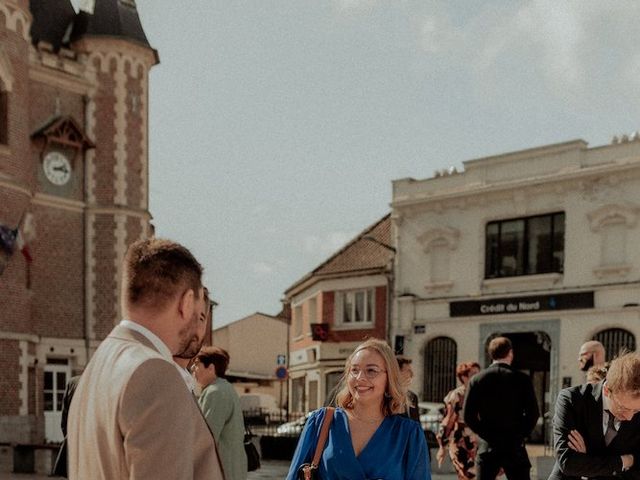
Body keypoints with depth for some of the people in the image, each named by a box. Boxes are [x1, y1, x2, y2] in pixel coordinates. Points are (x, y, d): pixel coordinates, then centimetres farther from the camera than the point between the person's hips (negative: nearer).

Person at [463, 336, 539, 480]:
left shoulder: (476, 380, -1)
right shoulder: (522, 379, -3)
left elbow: (468, 415, -3)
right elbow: (533, 413, -5)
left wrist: (487, 434, 7)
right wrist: (520, 435, 5)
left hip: (487, 447, 1)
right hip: (514, 447, -1)